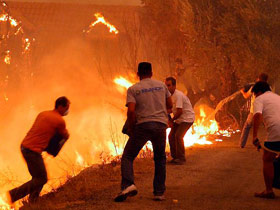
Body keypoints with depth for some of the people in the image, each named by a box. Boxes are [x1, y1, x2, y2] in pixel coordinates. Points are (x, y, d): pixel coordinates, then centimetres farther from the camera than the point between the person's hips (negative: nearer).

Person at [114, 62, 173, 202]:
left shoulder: (133, 89, -1)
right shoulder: (161, 85, 11)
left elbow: (131, 111, -11)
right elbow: (170, 105, 17)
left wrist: (130, 128, 2)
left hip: (142, 125, -3)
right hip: (161, 124, 3)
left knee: (127, 156, 5)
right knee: (160, 159, 17)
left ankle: (128, 185, -17)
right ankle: (159, 192, 14)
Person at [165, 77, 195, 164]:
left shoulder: (178, 95, -23)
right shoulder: (170, 95, 7)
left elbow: (179, 111, -26)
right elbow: (172, 109, 15)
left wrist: (171, 120, -14)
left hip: (187, 118, -9)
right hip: (179, 119, 9)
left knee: (178, 136, -20)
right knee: (171, 136, 4)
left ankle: (181, 158, -11)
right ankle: (175, 157, 13)